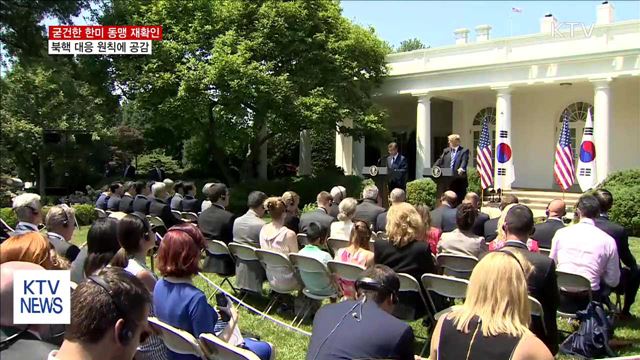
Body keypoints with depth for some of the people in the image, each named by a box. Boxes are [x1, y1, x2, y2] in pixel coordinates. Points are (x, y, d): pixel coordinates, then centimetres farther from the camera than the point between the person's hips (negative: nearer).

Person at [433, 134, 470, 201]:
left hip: (459, 180, -4)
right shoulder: (446, 151, 17)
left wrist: (461, 168, -35)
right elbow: (440, 161, 9)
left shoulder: (464, 151, 2)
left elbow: (464, 161, -14)